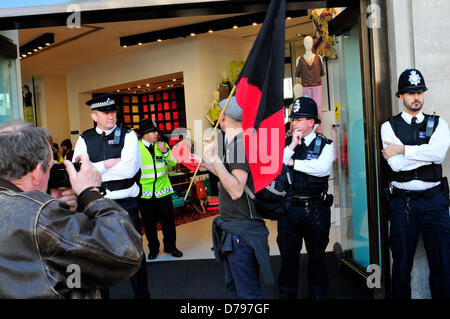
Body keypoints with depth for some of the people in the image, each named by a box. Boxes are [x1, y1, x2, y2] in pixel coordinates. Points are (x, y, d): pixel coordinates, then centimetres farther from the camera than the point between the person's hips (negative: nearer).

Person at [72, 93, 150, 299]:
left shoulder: (128, 135, -4)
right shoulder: (85, 139, 3)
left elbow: (129, 170, -18)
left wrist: (92, 169, -12)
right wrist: (106, 164, -16)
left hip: (126, 203, -2)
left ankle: (141, 293, 26)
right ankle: (100, 293, 35)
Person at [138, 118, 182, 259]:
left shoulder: (162, 145, 5)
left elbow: (173, 163, 2)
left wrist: (165, 151, -13)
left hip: (163, 189, 2)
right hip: (145, 193, -1)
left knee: (168, 219, 6)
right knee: (149, 222, 9)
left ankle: (170, 246, 23)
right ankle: (153, 248, 26)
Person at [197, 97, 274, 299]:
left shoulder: (241, 143, -19)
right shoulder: (235, 142, 13)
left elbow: (236, 190, -27)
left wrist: (215, 159, -28)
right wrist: (206, 163, 23)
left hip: (242, 231, -11)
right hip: (232, 228, 11)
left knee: (248, 292, -1)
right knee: (233, 284, 23)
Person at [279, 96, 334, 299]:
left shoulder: (325, 144, -1)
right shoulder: (285, 143, 6)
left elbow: (323, 168, -19)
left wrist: (293, 162, -12)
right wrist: (292, 146, -12)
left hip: (316, 209, -1)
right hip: (288, 207, 2)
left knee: (317, 254, 13)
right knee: (288, 254, 11)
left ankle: (317, 293, 33)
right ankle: (287, 294, 28)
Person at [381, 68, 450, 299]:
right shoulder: (389, 127, 2)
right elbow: (396, 164, -13)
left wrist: (403, 150, -12)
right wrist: (428, 152, -9)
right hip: (402, 202, -1)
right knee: (402, 262, 8)